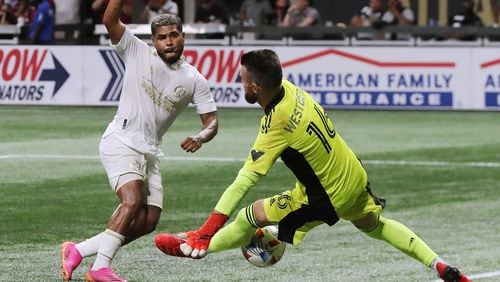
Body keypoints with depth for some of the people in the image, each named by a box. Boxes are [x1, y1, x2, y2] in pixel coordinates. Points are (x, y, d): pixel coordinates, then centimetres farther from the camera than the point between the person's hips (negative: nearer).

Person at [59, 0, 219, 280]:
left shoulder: (195, 80, 5)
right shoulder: (137, 52, -4)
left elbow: (211, 121, 4)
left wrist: (199, 138, -17)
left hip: (150, 152, 6)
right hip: (120, 143, -6)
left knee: (147, 222, 1)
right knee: (133, 200, -26)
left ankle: (78, 250, 10)